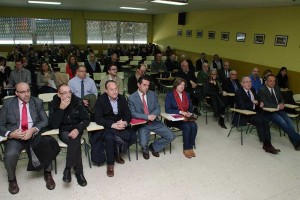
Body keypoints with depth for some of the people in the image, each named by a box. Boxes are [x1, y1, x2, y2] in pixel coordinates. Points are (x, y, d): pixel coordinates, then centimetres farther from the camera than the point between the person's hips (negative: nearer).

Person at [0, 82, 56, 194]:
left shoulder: (37, 102, 6)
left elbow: (45, 121, 0)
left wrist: (33, 130, -18)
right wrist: (10, 133, -19)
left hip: (35, 135, 1)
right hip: (15, 137, 0)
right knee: (10, 154, -29)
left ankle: (47, 174, 0)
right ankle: (12, 179, 3)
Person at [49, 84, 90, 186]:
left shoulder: (77, 101, -7)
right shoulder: (54, 103, -9)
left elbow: (86, 119, -6)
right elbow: (53, 125, -18)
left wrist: (78, 129, -24)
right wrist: (61, 108, -27)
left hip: (76, 128, 1)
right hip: (63, 130, -1)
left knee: (74, 140, -32)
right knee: (76, 142, -31)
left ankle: (68, 169, -19)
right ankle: (78, 171, -21)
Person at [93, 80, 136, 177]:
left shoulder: (122, 98, 1)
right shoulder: (100, 100, -10)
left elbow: (128, 114, 1)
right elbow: (98, 119, -16)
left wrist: (125, 122, -23)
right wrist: (113, 125, -29)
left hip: (121, 124, 4)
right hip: (107, 126, -4)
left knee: (133, 137, -19)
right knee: (109, 137, -35)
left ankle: (118, 152, 7)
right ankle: (110, 164, -14)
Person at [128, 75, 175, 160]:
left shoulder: (153, 94, 6)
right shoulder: (132, 98, -5)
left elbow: (158, 108, 6)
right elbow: (133, 113, -11)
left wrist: (153, 115, -17)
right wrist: (147, 117, -23)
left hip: (155, 122, 4)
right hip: (141, 124, -4)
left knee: (171, 136, -8)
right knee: (143, 144, -27)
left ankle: (154, 146, 17)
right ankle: (145, 150, 14)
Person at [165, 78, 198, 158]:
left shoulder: (186, 94, 13)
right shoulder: (170, 95, -4)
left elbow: (190, 107, 15)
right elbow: (167, 110, -13)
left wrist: (189, 112, -9)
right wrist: (180, 112, -21)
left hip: (186, 117, 5)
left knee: (194, 126, -25)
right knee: (187, 127, -30)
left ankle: (191, 147, -13)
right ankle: (186, 149, -14)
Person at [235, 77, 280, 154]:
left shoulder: (252, 90, 11)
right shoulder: (239, 92, -12)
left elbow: (257, 100, 24)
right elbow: (242, 106, -22)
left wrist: (257, 102, 1)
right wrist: (253, 103, -10)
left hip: (254, 112, 7)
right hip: (244, 114, -7)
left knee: (265, 120, -19)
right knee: (259, 121, -28)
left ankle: (267, 143, -21)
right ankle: (266, 144, -20)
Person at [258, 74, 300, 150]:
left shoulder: (277, 88, 13)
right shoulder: (262, 90, -8)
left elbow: (281, 99, 19)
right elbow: (264, 104, -18)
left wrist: (281, 104, -6)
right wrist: (277, 106, -24)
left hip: (279, 110, 6)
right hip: (268, 112, -6)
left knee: (289, 121, -18)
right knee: (282, 122, -26)